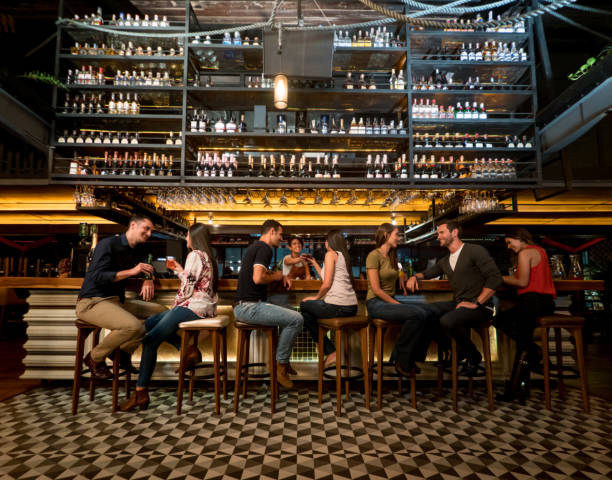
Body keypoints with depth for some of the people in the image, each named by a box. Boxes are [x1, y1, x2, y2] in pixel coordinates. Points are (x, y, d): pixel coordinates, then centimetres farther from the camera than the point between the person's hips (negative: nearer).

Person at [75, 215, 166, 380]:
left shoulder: (137, 251, 12)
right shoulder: (108, 244, -11)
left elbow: (148, 269, 22)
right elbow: (97, 276, -21)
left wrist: (148, 280, -3)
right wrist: (131, 271, -29)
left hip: (117, 301, 8)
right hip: (92, 302, -8)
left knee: (160, 311, 1)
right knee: (134, 326, -32)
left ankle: (124, 352, 5)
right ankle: (95, 358, -5)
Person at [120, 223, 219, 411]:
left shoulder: (195, 255, -10)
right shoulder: (206, 256, 20)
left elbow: (187, 288, -15)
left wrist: (175, 304, -2)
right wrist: (180, 271, 26)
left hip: (194, 307, -10)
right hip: (201, 306, 10)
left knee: (151, 340, -13)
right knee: (150, 323, 15)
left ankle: (141, 393, -11)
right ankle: (188, 349, 4)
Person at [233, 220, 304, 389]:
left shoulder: (255, 247, 19)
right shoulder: (264, 248, -12)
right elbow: (258, 278, -26)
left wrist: (282, 276, 17)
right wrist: (276, 276, -6)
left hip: (245, 305, 11)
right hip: (248, 306, -11)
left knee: (291, 315, 21)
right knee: (296, 319, -18)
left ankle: (283, 360, 23)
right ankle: (280, 366, -4)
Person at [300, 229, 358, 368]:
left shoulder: (331, 254, -4)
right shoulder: (343, 256, 21)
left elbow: (326, 284, -13)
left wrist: (316, 297, 4)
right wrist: (314, 263, 33)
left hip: (337, 306, -8)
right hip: (352, 306, 9)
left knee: (304, 306, 15)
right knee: (310, 307, 26)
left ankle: (330, 352, 15)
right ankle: (330, 352, 26)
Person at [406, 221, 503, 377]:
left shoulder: (475, 251, -7)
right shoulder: (445, 261, 17)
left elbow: (495, 278, -15)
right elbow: (428, 273, 30)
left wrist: (476, 303, -17)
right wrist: (415, 277, 6)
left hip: (480, 307, -7)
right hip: (457, 304, 7)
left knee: (447, 321, -31)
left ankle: (473, 356, -3)